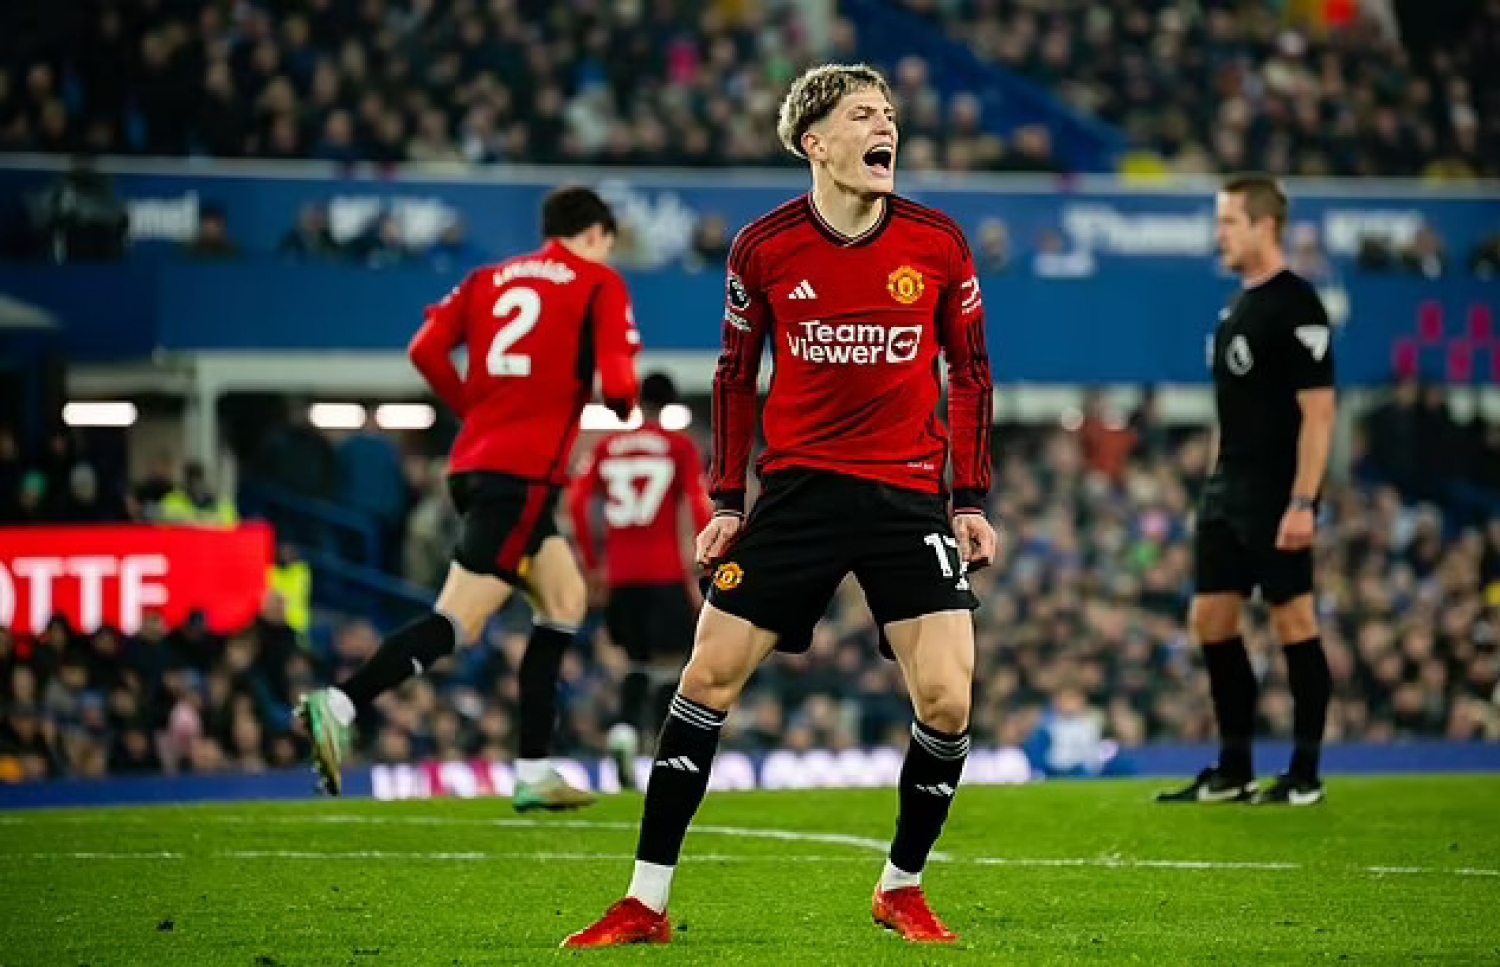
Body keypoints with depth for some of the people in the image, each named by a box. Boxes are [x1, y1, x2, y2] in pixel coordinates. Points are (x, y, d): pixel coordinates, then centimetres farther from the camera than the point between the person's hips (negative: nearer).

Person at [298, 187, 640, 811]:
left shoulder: (491, 279, 18)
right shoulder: (600, 285, 3)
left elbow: (426, 349, 5)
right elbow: (617, 385, -9)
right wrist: (623, 405, 14)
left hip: (474, 462, 8)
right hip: (524, 475, -8)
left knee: (565, 599, 19)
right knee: (459, 621, -12)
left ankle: (535, 774, 15)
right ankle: (341, 705, -27)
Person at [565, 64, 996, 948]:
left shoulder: (939, 244, -3)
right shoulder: (765, 249, -3)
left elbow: (970, 372, 6)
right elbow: (736, 375, 9)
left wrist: (971, 500, 2)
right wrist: (727, 501, 6)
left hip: (909, 495, 0)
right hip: (798, 492, 0)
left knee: (947, 699, -11)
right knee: (710, 677, -3)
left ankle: (903, 889, 13)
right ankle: (647, 903, 5)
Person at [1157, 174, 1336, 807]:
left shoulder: (1296, 308, -13)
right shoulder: (1238, 307, 15)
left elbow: (1318, 411, -17)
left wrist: (1302, 504, -22)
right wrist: (1218, 486, 19)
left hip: (1275, 499, -10)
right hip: (1228, 492, 10)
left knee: (1293, 623, -3)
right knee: (1211, 621, 9)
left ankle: (1305, 776, 4)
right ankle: (1233, 771, 17)